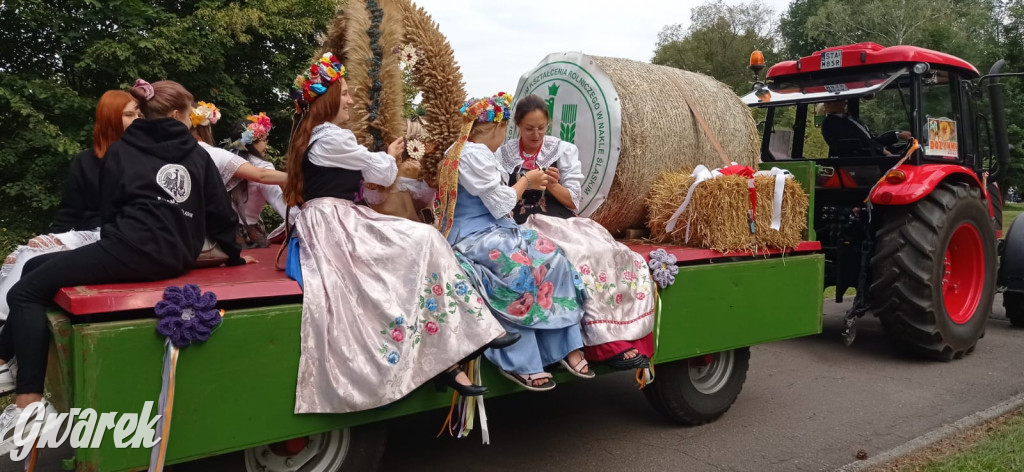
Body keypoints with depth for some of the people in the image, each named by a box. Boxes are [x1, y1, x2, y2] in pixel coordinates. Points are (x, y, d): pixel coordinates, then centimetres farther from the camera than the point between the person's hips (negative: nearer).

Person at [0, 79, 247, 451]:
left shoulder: (121, 150, 7)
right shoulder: (198, 156, 14)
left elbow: (108, 211, 11)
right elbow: (220, 214, 14)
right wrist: (234, 254, 27)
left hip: (132, 251, -6)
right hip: (173, 259, 6)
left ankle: (30, 404, -8)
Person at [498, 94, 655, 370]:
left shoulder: (563, 150, 12)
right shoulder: (503, 155, 9)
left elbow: (573, 202, 7)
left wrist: (553, 186, -11)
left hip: (564, 224, 3)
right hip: (529, 228, -3)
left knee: (621, 259, -24)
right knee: (581, 260, -34)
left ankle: (629, 341, -24)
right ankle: (611, 345, -29)